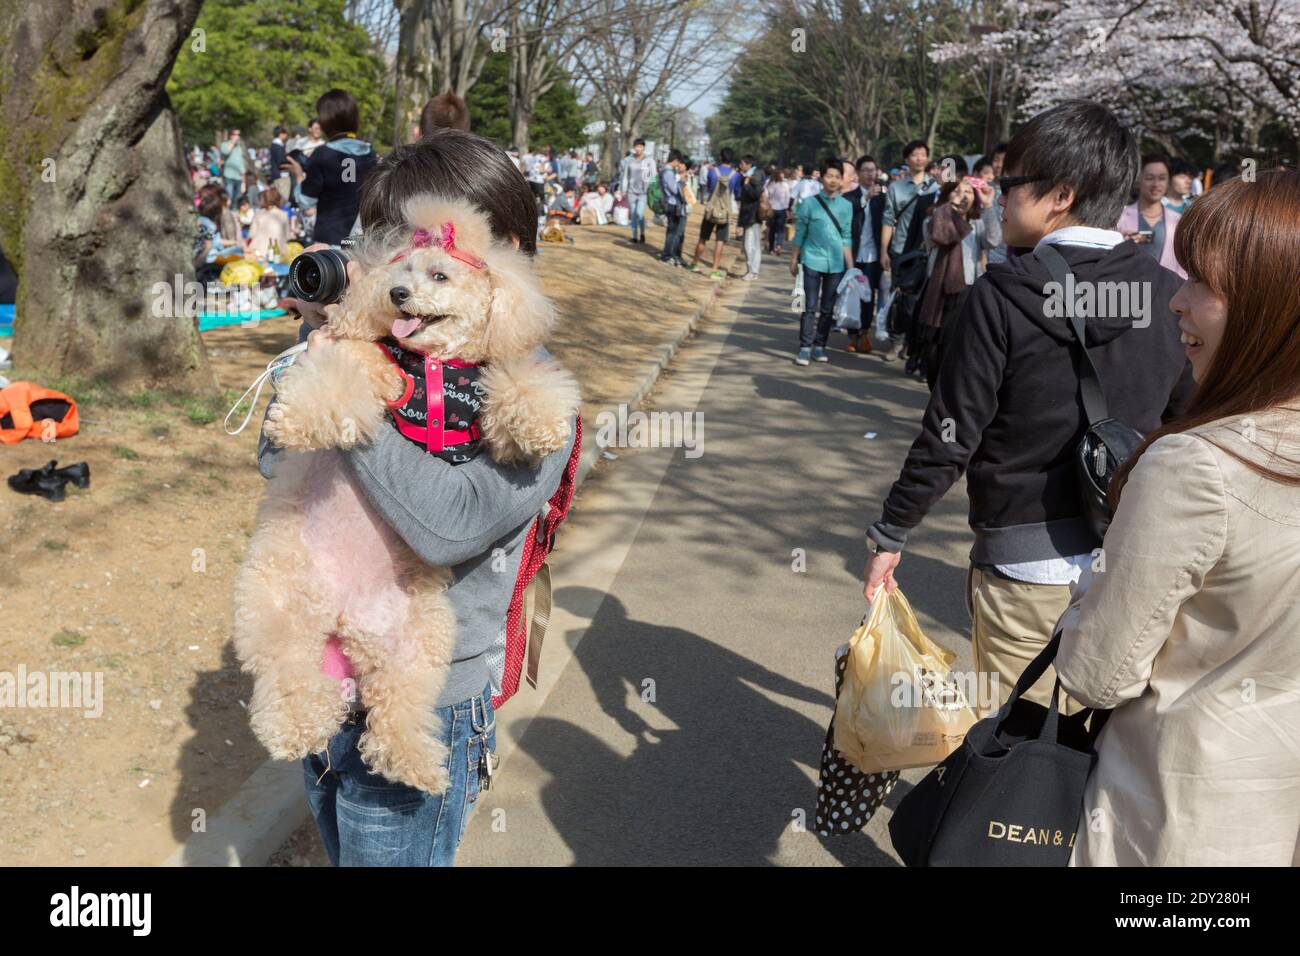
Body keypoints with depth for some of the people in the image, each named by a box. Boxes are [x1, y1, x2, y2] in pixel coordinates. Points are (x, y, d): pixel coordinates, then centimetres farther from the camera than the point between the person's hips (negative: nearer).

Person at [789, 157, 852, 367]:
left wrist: (850, 266, 6)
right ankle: (804, 347, -3)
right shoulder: (809, 204, -3)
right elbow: (800, 234, 2)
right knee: (810, 306, -6)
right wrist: (794, 260, 4)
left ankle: (819, 346, 17)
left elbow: (846, 238, 9)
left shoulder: (846, 206, 5)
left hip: (836, 264, 3)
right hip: (813, 261, -3)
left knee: (828, 308, 8)